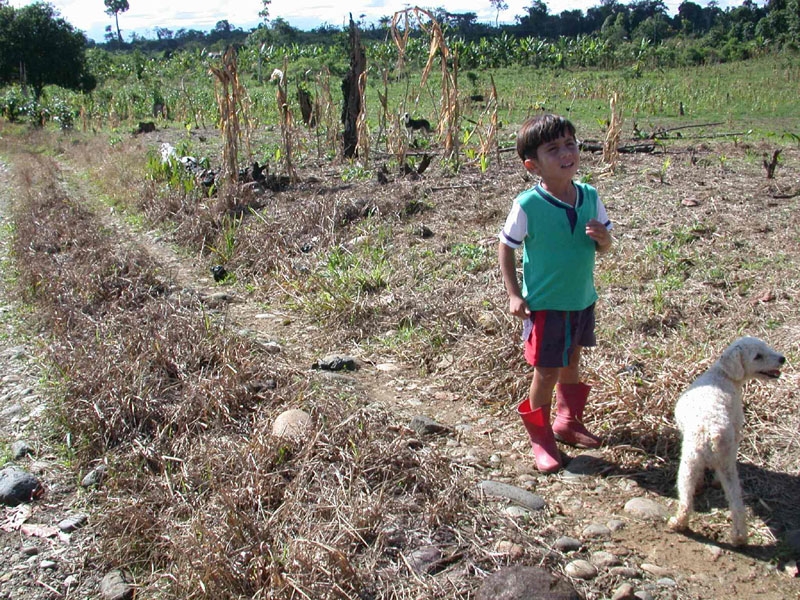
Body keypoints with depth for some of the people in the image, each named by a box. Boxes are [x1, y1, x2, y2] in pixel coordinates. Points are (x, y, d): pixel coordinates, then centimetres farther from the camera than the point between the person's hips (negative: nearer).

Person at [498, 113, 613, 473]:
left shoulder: (589, 196, -5)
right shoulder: (528, 205, -19)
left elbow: (605, 245, 5)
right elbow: (505, 247, -8)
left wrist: (603, 237, -19)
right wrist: (514, 295, -12)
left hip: (582, 300, 5)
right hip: (544, 305, -5)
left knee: (571, 364, 22)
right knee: (546, 372, 5)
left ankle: (567, 421, 43)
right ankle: (540, 437, 25)